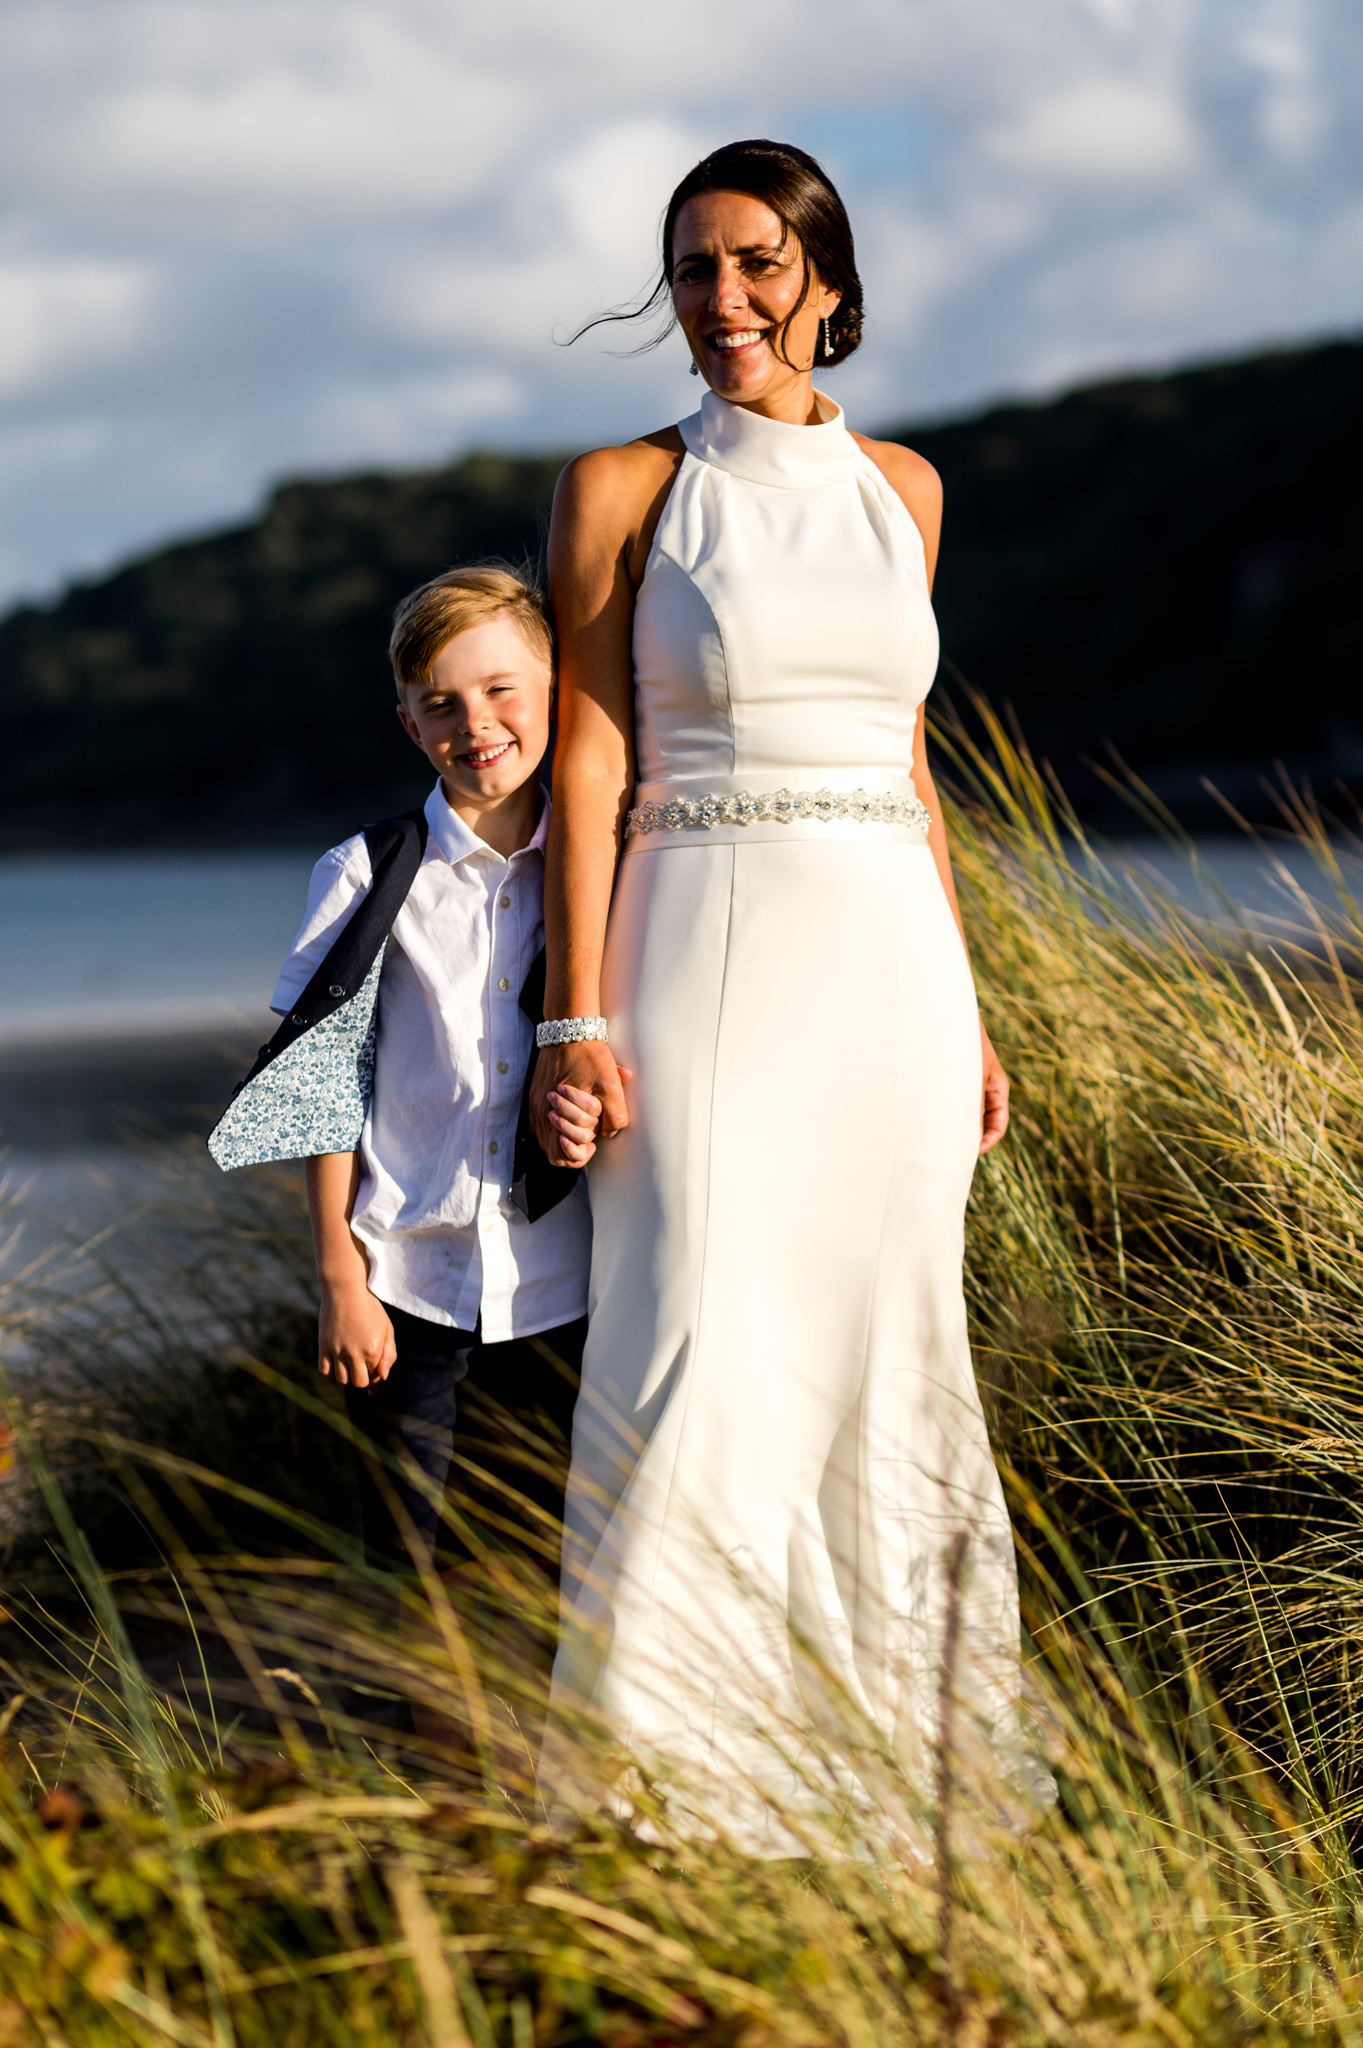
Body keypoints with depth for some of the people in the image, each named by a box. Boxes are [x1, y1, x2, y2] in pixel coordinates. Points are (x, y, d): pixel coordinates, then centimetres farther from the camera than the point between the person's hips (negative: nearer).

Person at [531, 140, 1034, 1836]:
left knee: (883, 1353, 6)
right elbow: (589, 760, -3)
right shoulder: (623, 490, 1)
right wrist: (577, 1019, -10)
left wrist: (970, 1013, 13)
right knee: (707, 1358, -9)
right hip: (708, 958, -4)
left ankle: (877, 1734, 19)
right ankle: (658, 1781, 1)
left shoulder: (899, 487, 12)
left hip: (890, 964, 4)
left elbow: (906, 761, 16)